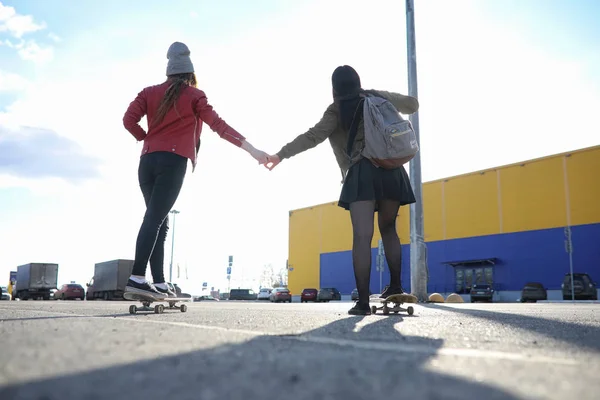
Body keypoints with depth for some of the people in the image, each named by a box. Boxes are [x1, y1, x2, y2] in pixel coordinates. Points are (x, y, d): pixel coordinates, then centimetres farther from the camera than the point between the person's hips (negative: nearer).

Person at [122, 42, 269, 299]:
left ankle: (159, 283, 2)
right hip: (173, 162, -4)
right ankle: (137, 278, -21)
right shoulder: (194, 95, 6)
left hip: (148, 161, 4)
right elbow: (218, 125, -2)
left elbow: (129, 120, 4)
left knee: (158, 221, 7)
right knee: (155, 219, -11)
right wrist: (251, 149, -4)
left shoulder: (150, 92, 16)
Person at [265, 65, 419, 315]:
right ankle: (395, 286, 20)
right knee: (388, 229, 20)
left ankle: (363, 301, -16)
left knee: (362, 236, -11)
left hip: (362, 172, -4)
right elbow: (412, 105, 33)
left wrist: (281, 154, -1)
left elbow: (313, 136, -2)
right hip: (391, 169, 4)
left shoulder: (337, 110, 10)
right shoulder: (378, 97, 20)